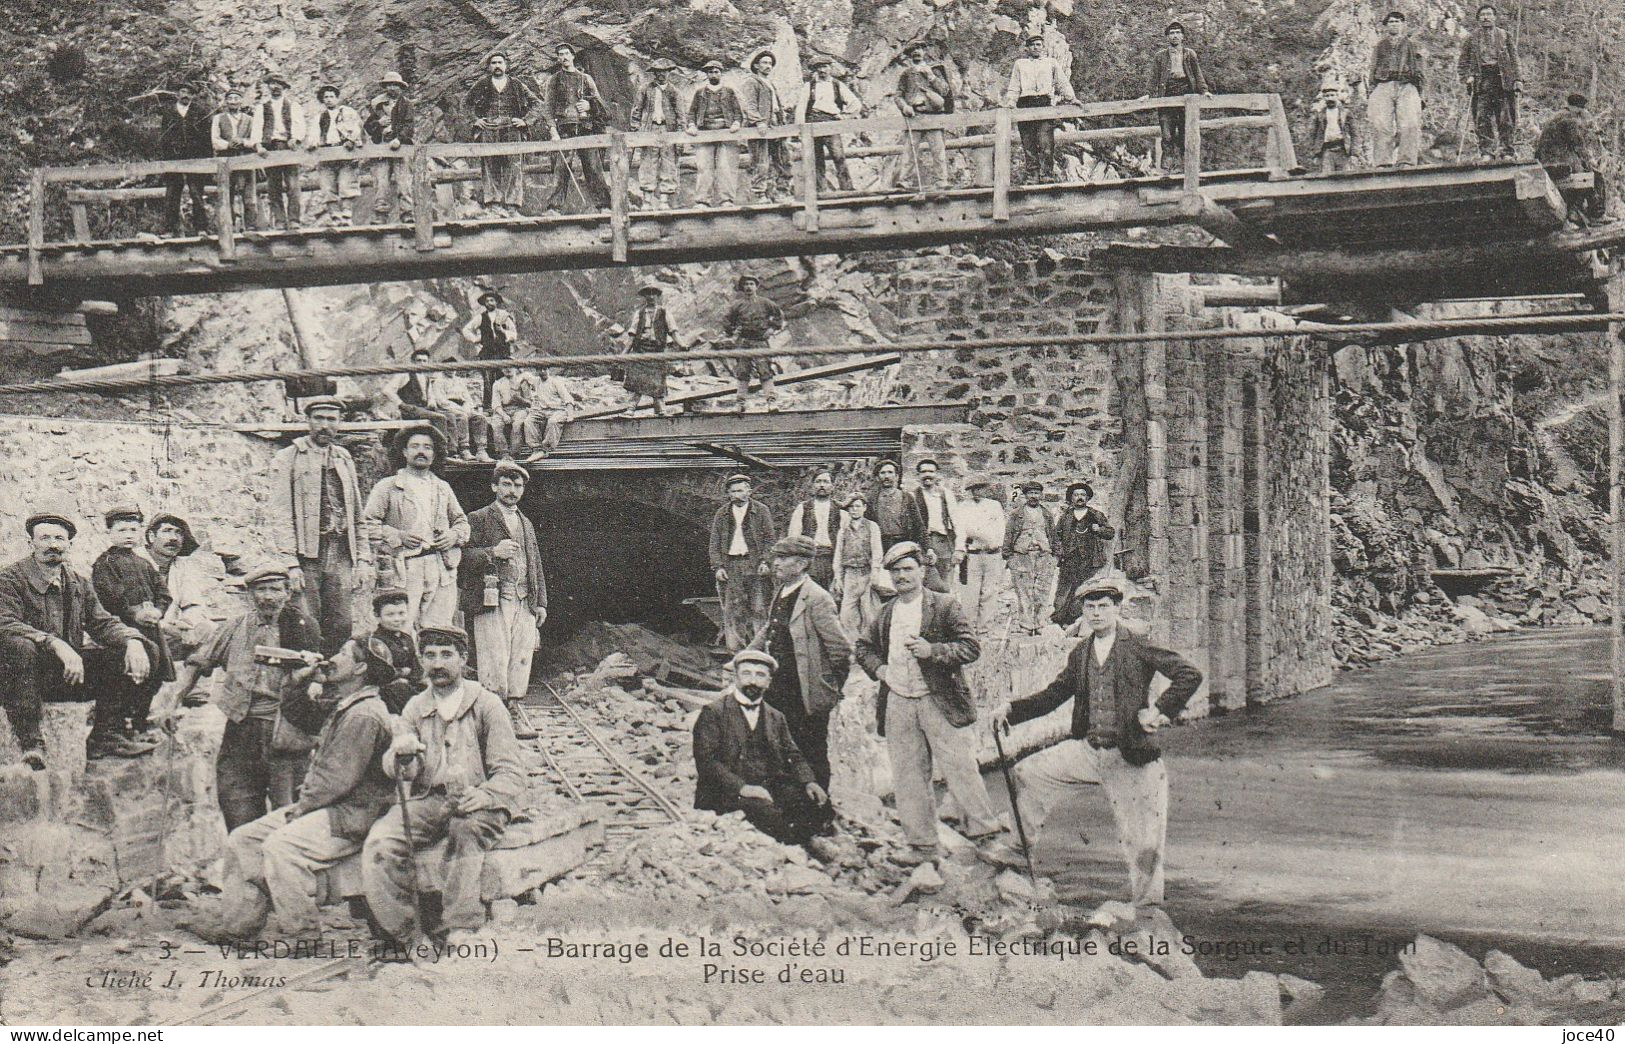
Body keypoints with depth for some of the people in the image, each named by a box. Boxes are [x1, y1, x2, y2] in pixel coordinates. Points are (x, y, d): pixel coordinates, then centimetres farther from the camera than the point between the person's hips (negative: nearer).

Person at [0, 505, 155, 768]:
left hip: (67, 674, 6)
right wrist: (56, 644, -37)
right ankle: (30, 743, -30)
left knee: (134, 653, -5)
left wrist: (132, 641, -16)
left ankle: (105, 736, -3)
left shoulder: (78, 585, 12)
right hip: (29, 676, -6)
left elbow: (102, 623, 8)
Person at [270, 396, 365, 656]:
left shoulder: (345, 460, 18)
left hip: (341, 555, 4)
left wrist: (361, 559, 11)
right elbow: (281, 515, -5)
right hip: (307, 555, -4)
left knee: (342, 627, -1)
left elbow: (357, 514, 20)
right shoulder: (287, 459, 2)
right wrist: (290, 562, -14)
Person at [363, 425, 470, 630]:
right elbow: (367, 522, 0)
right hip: (405, 567, -4)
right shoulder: (387, 487, 6)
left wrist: (454, 535, 7)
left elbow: (461, 520, 29)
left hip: (442, 568, 4)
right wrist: (398, 536, -11)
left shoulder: (443, 488, 21)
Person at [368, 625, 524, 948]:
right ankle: (410, 938, -19)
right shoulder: (415, 708, 16)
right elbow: (402, 771, 5)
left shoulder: (486, 705, 4)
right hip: (428, 800, 4)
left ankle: (460, 930, -35)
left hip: (477, 804, -3)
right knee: (379, 844, -24)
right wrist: (401, 755, -20)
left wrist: (483, 795, -24)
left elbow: (511, 773, -2)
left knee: (465, 827, -38)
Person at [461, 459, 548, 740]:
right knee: (495, 661, -10)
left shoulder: (526, 524, 24)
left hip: (524, 602, 6)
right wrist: (493, 552, -18)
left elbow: (536, 566, 25)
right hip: (492, 601, -6)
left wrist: (541, 602, 18)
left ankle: (513, 714, 5)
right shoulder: (479, 519, 5)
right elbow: (463, 557, -6)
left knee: (521, 660, 1)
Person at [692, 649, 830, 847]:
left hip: (770, 786, 5)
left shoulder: (776, 718, 21)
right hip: (729, 792, -5)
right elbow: (706, 761, -9)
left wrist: (808, 782, -9)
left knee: (819, 802, -20)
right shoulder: (713, 712, 2)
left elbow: (793, 756, 14)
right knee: (768, 811, -35)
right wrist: (742, 787, -23)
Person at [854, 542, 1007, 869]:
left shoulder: (945, 605, -1)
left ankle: (987, 836, 1)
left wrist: (932, 651, -19)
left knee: (960, 770, -7)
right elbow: (864, 647, 28)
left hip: (940, 703, -5)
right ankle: (921, 846, 14)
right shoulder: (885, 614, 14)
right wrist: (878, 669, 8)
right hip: (898, 704, 5)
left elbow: (971, 647, -7)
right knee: (908, 779, 6)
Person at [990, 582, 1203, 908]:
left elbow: (1190, 675, -13)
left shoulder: (1138, 647, -8)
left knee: (1142, 842, 0)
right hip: (1088, 748, 5)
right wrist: (1011, 710, 3)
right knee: (1029, 773, 0)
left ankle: (1146, 907, 14)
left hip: (1129, 757, -5)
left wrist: (1160, 711, -19)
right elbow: (1053, 694, 15)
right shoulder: (1080, 654, 9)